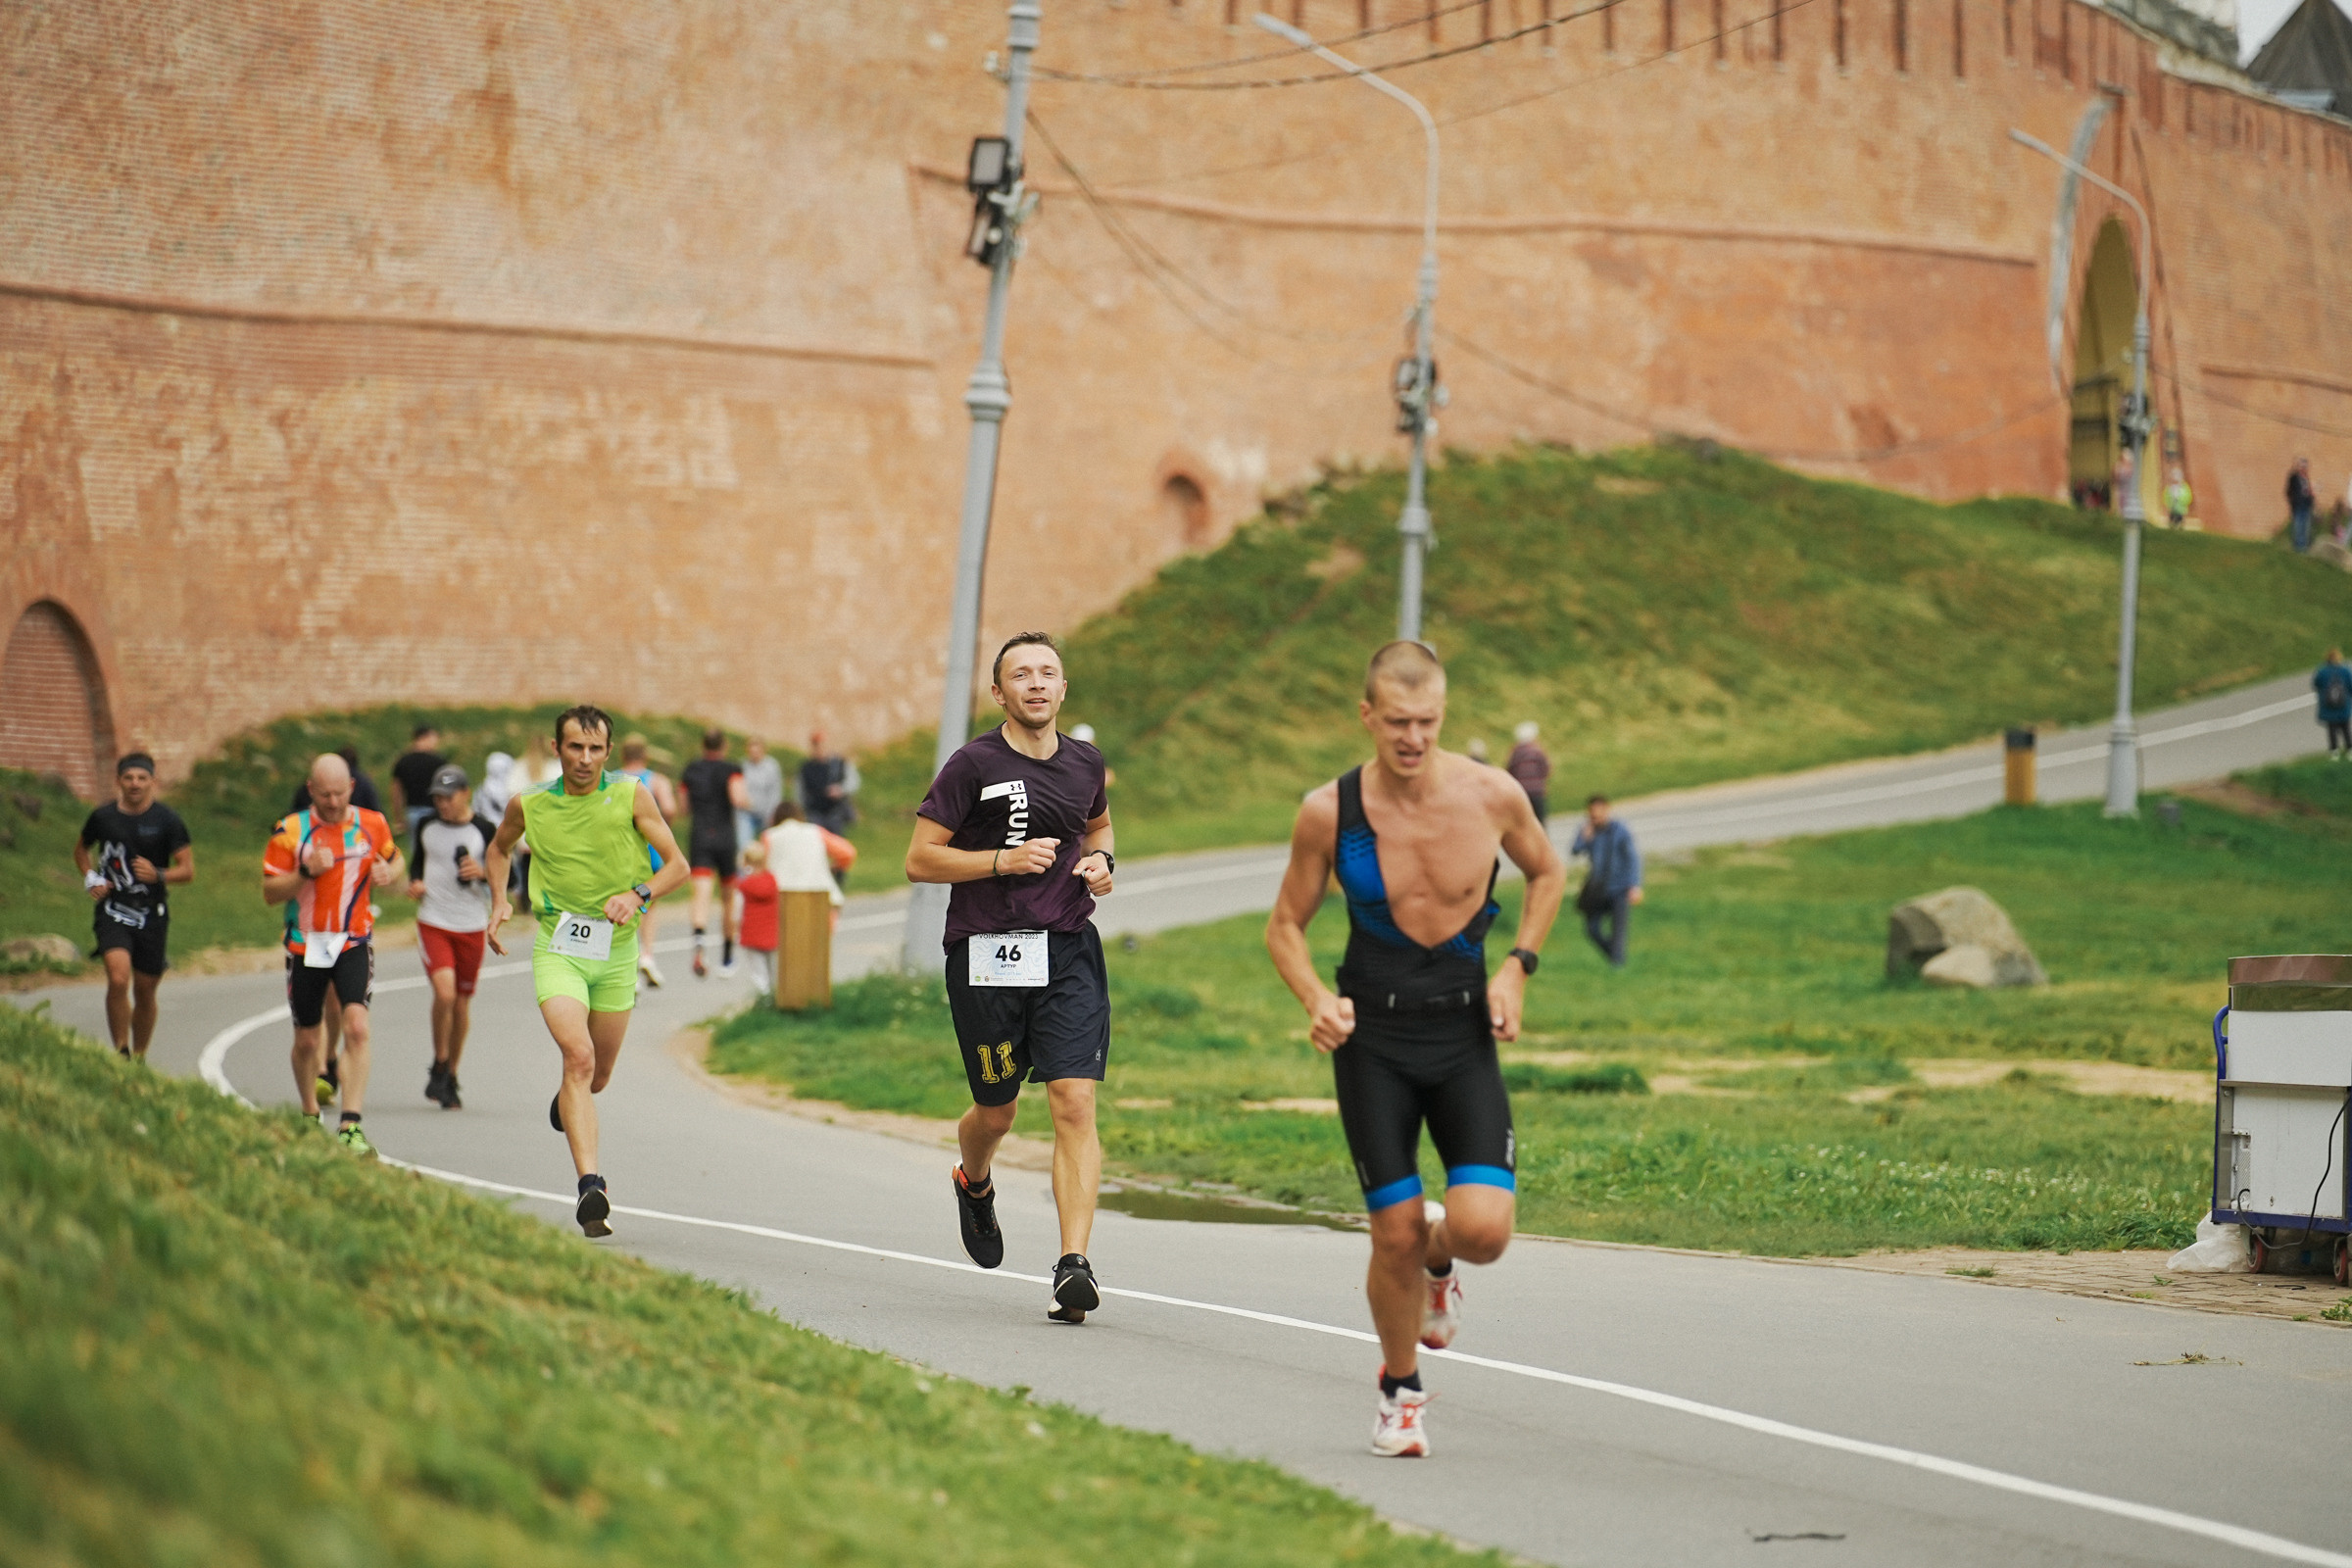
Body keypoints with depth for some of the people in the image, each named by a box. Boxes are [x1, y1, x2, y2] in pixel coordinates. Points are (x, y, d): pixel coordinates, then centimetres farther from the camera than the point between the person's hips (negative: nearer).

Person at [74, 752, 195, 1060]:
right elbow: (81, 849, 23)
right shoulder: (103, 817, 2)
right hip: (112, 910, 0)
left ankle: (139, 1058, 27)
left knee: (145, 990, 9)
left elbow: (188, 870, -3)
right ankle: (120, 1051, -9)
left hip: (152, 915, 0)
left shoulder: (167, 820, -3)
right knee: (118, 979, -21)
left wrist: (158, 875, -22)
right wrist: (90, 879, 6)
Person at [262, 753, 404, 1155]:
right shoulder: (290, 831, -5)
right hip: (306, 944, 0)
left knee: (357, 1027, -20)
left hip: (354, 942, 0)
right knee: (306, 1039, 10)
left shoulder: (373, 824, 1)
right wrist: (306, 872, -21)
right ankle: (310, 1116, 35)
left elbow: (394, 860, 19)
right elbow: (270, 892, -4)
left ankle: (351, 1126, -22)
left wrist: (388, 872, -5)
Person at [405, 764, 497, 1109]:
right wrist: (414, 882, 1)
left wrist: (483, 873, -17)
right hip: (433, 922, 0)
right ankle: (439, 1066, 1)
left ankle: (450, 1079, 24)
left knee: (462, 1002, 7)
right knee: (444, 992, -19)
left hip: (472, 925, 0)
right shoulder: (426, 827, 4)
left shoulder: (484, 830, -2)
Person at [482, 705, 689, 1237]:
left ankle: (565, 1104, 53)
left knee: (598, 1077, 14)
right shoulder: (529, 806, -1)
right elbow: (498, 849, 20)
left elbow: (677, 865, 0)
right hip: (558, 948, -2)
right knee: (579, 1057, -23)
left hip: (616, 951, 2)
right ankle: (591, 1186, -31)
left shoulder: (631, 796, -4)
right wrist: (499, 903, 5)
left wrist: (638, 894, -18)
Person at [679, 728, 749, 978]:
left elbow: (686, 808, 16)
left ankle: (698, 941, -44)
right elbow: (737, 799, -17)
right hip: (725, 837, -1)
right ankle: (727, 961, 24)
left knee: (702, 894, -14)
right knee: (728, 898, 15)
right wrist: (745, 799, 4)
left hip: (698, 836, 1)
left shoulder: (691, 770, 10)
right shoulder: (732, 770, 0)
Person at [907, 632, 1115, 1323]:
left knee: (1074, 1105, -13)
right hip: (987, 958, -2)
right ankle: (974, 1185, 48)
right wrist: (1003, 859, -17)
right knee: (995, 1112, 11)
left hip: (1068, 954, 2)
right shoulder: (974, 764, -5)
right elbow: (919, 859, -6)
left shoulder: (1085, 763, 9)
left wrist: (1100, 863, 8)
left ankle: (1074, 1266, -17)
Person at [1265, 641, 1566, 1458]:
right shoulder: (1328, 812, -10)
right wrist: (1318, 1001, -17)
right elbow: (1285, 926, 2)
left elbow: (1547, 874, 13)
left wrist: (1516, 968, -1)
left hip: (1465, 1032, 1)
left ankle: (1440, 1259, 25)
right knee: (1395, 1237, -3)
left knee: (1483, 1228, -14)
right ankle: (1400, 1391, 24)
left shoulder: (1493, 796, -8)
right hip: (1373, 1038, -1)